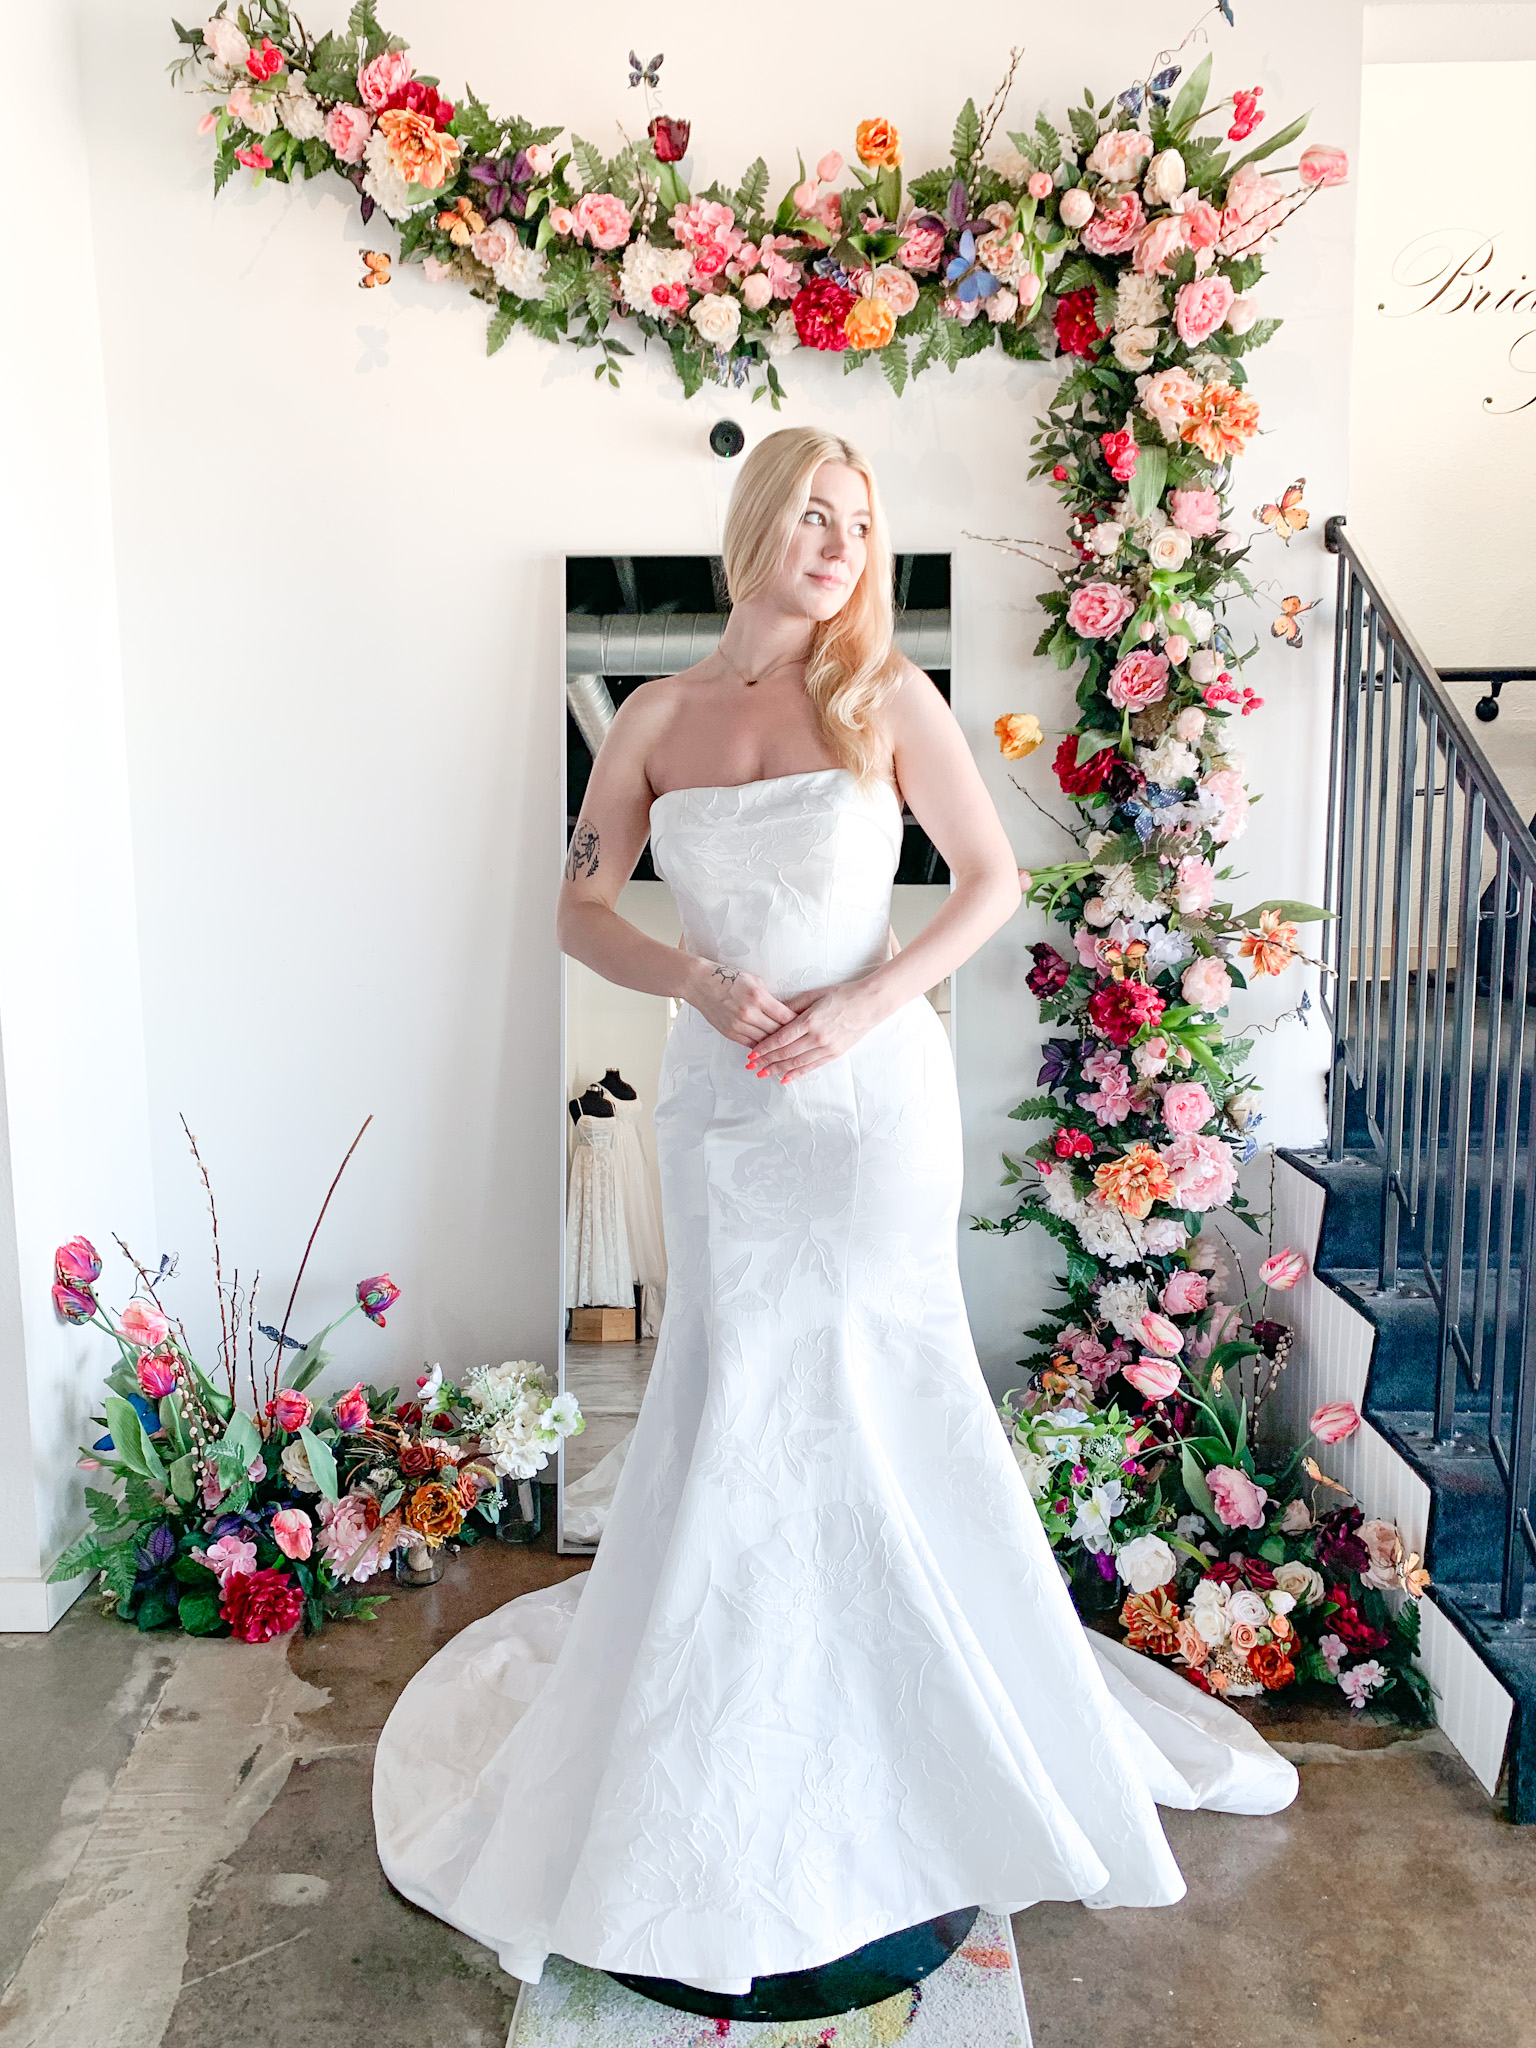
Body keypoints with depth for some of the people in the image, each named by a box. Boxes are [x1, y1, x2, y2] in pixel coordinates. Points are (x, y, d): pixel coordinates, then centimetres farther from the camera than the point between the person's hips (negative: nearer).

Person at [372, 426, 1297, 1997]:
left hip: (871, 1099, -2)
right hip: (720, 1106, 2)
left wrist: (871, 997, -13)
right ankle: (728, 1719, 32)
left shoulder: (888, 699, -2)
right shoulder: (657, 718, 3)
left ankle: (927, 1714, 32)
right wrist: (698, 980, -11)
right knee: (728, 1406, 10)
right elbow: (581, 909, 7)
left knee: (882, 1396, 7)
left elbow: (991, 877, 0)